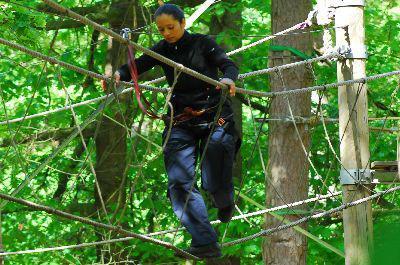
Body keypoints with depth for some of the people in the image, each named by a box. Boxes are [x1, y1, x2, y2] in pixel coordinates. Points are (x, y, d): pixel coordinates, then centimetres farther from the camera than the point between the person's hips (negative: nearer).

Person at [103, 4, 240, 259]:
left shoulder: (203, 43, -1)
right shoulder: (163, 50, 9)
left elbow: (228, 64, -13)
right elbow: (137, 65, -3)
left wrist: (229, 78, -37)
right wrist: (118, 74, -26)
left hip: (215, 116, -3)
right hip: (181, 121, 3)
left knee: (214, 183, -4)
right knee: (179, 182, -15)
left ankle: (225, 204, 37)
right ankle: (206, 243, -19)